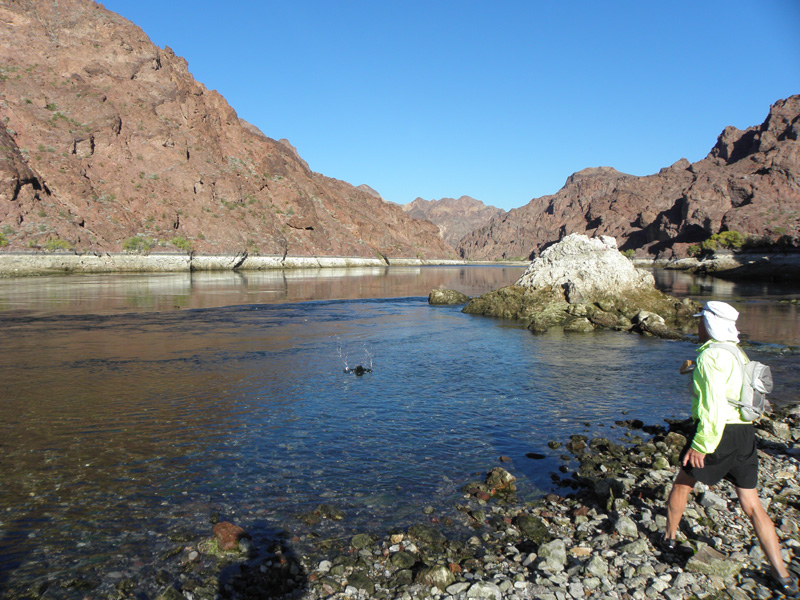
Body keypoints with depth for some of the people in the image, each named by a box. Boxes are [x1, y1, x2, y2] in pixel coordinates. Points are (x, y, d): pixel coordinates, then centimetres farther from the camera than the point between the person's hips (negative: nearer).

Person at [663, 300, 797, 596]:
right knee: (752, 504, 10)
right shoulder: (738, 353, 13)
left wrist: (701, 445, -18)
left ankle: (668, 537, 29)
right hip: (746, 432, 8)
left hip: (718, 432, -8)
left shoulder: (710, 355, -15)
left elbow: (712, 406, -21)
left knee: (683, 482, 14)